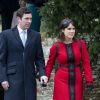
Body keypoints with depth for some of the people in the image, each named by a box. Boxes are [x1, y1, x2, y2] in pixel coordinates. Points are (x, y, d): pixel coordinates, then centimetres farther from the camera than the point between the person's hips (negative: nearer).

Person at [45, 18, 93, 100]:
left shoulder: (81, 44, -1)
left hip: (77, 81, 2)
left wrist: (89, 81, -8)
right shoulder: (56, 46, -4)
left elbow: (86, 63, -1)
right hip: (61, 81, -2)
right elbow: (50, 64, 7)